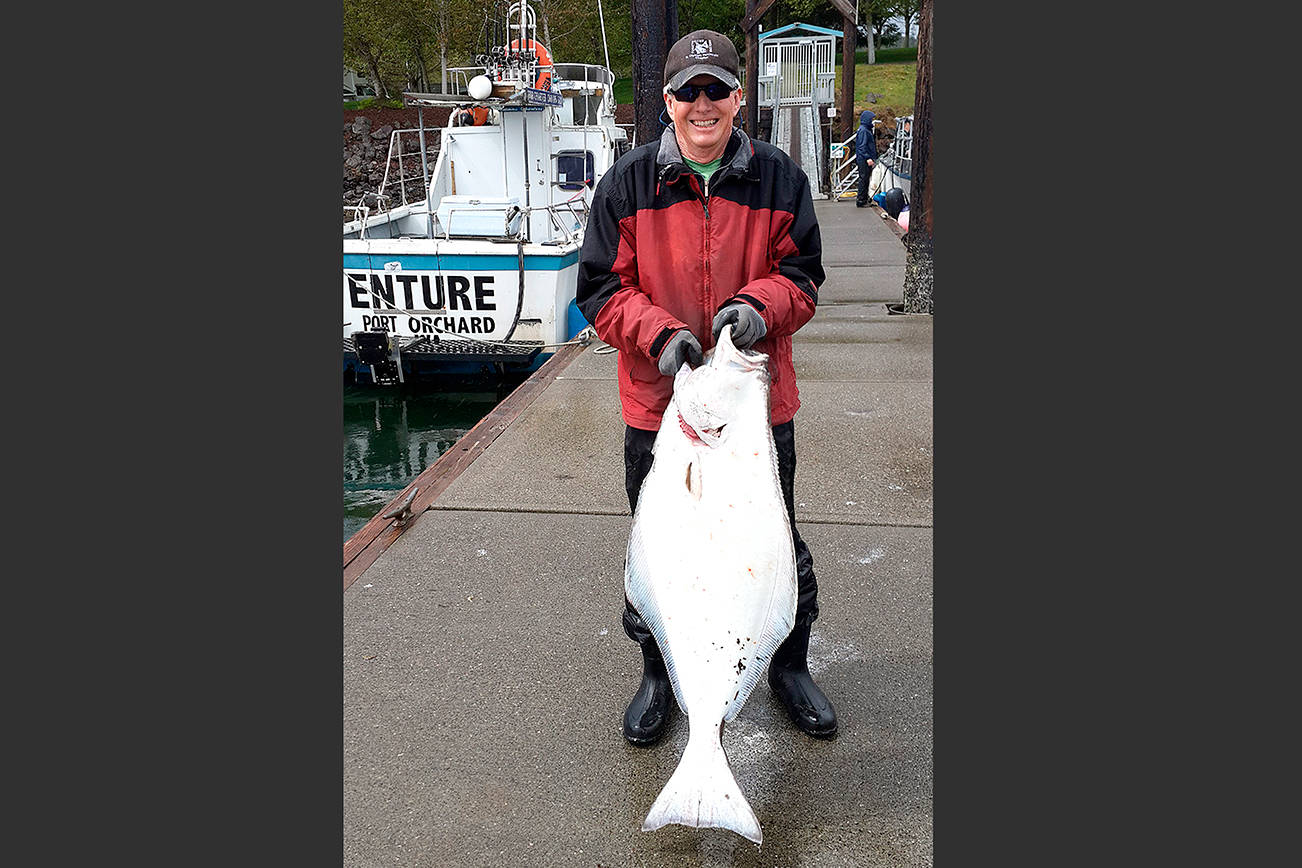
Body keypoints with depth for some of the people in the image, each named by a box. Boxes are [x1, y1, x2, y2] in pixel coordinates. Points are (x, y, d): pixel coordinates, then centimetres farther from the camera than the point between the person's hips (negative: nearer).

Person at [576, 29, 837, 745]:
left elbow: (801, 276, 4)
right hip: (658, 399, 0)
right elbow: (601, 287, -2)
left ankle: (790, 667, 38)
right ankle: (656, 674, 35)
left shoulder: (780, 179, -1)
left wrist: (759, 304, -18)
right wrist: (660, 334, -19)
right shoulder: (628, 183, -3)